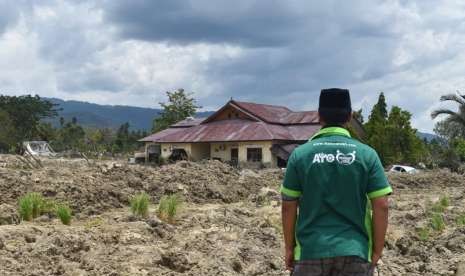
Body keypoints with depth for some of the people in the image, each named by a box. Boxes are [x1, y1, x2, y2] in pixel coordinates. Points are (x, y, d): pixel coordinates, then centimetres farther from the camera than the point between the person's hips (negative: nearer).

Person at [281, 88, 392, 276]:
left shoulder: (300, 154, -2)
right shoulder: (367, 154, -1)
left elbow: (288, 206, 0)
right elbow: (381, 206, -4)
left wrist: (289, 248, 9)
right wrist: (377, 251, 5)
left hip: (311, 251, 0)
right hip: (355, 252, 0)